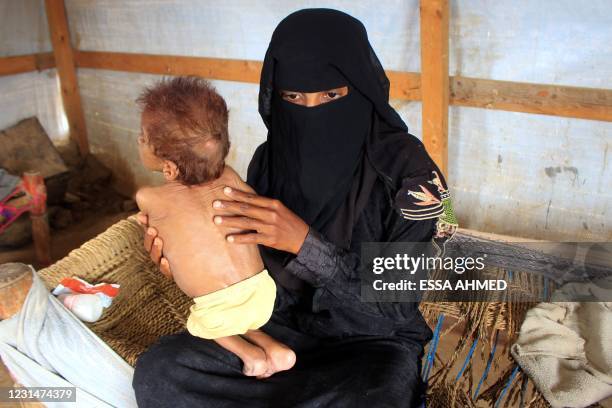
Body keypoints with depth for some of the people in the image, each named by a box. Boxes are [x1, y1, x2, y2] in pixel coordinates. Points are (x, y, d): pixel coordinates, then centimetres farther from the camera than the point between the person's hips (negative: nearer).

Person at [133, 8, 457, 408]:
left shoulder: (405, 167, -20)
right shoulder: (268, 160, -7)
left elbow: (397, 305, -20)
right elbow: (261, 261, 4)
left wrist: (305, 242, -32)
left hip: (375, 339, -3)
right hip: (286, 325, 4)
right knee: (157, 370, -15)